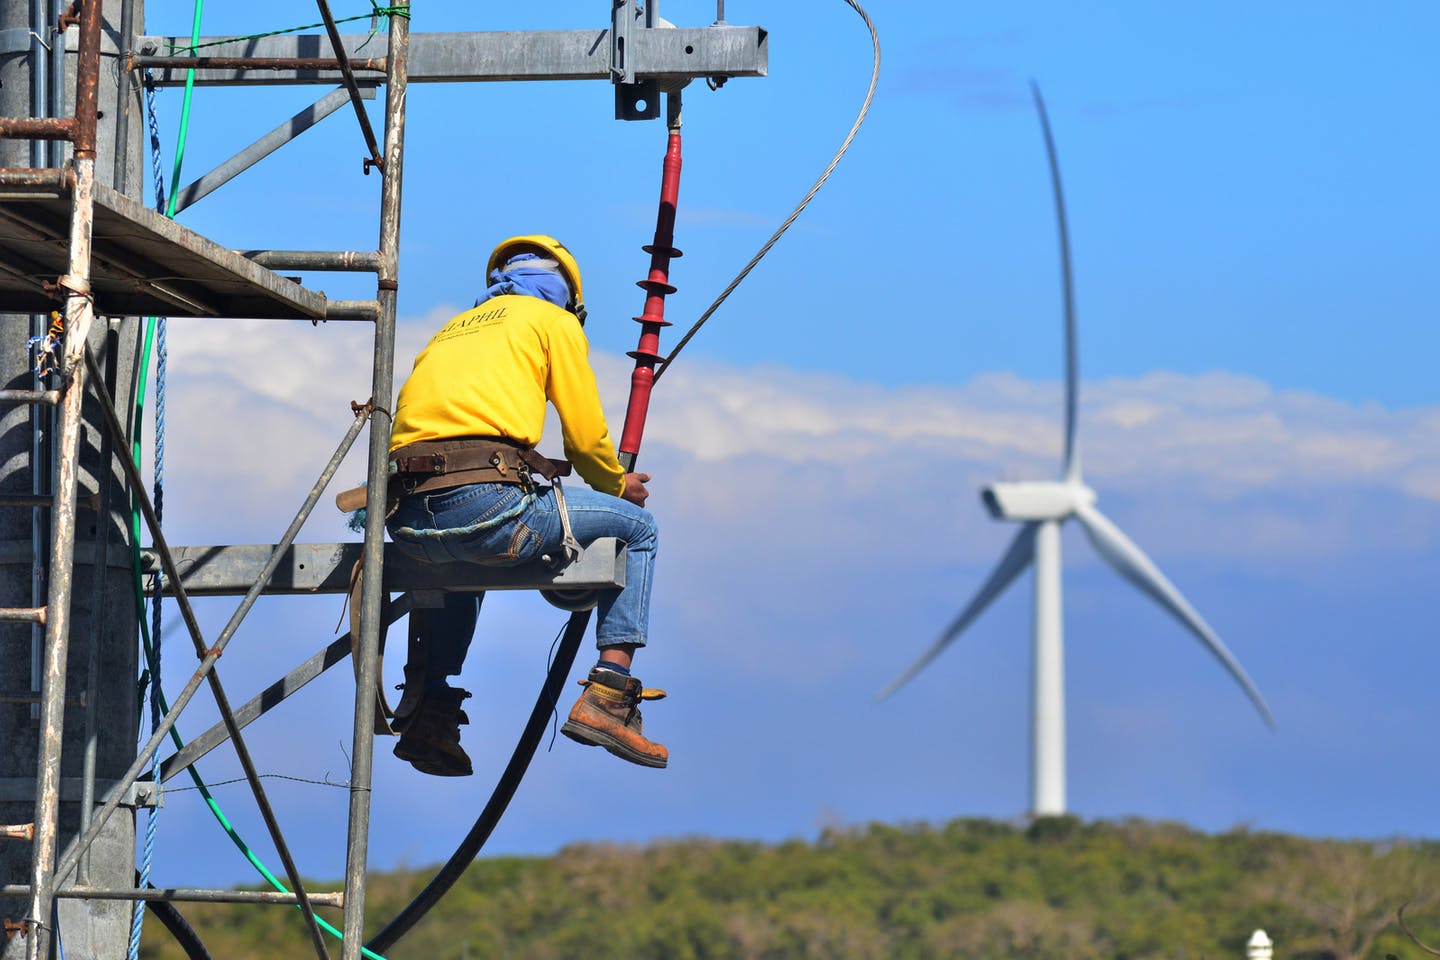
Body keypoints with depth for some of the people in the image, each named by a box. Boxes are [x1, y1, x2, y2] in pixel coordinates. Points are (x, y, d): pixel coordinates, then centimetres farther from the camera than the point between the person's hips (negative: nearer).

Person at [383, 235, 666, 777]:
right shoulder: (554, 320, 16)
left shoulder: (452, 329, 33)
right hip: (487, 502, -6)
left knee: (461, 565, 42)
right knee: (637, 528, 15)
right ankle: (607, 698, 2)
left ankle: (430, 711, 24)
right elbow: (586, 436, 12)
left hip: (407, 525, 6)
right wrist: (618, 485, 36)